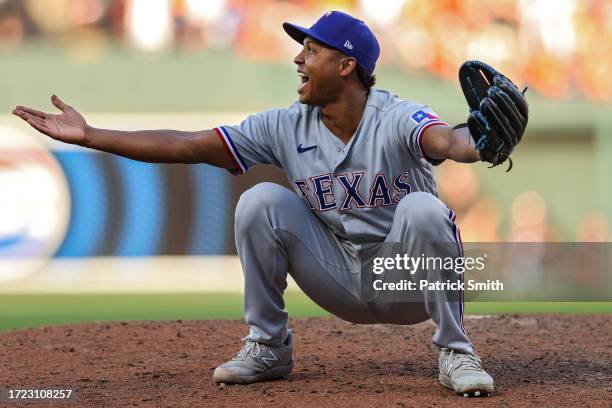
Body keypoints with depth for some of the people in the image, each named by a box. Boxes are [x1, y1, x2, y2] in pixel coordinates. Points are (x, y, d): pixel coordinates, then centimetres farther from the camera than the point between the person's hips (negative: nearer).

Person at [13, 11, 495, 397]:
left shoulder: (398, 119, -20)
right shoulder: (286, 127, -5)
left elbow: (445, 139, -45)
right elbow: (186, 146, -6)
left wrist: (474, 142, -71)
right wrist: (89, 135, -10)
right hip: (343, 284, 4)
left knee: (422, 208, -34)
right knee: (262, 201, -15)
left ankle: (456, 353, -18)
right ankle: (268, 347, -2)